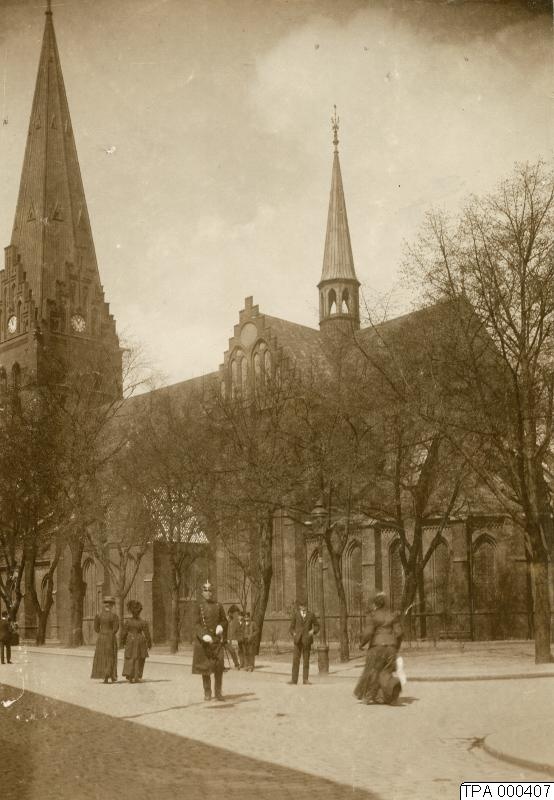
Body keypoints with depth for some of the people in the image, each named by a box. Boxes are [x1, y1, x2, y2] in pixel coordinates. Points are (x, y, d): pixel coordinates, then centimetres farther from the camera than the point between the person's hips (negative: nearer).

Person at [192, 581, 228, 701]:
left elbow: (224, 621, 14)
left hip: (216, 640, 2)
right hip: (203, 641, -1)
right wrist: (203, 635, -20)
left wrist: (221, 626, -8)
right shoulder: (199, 607, 0)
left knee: (219, 667, -4)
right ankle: (207, 692, 15)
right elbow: (197, 624, -5)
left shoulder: (218, 606, 7)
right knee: (205, 668, 3)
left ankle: (218, 692, 4)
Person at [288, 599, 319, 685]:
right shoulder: (295, 614, 6)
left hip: (307, 640, 0)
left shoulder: (311, 615, 5)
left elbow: (317, 626, 13)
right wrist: (294, 634, -6)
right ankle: (294, 679, -5)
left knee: (306, 660, 2)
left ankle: (305, 679, 6)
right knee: (295, 659, -5)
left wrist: (313, 631, -6)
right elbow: (291, 627, 11)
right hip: (298, 640, 0)